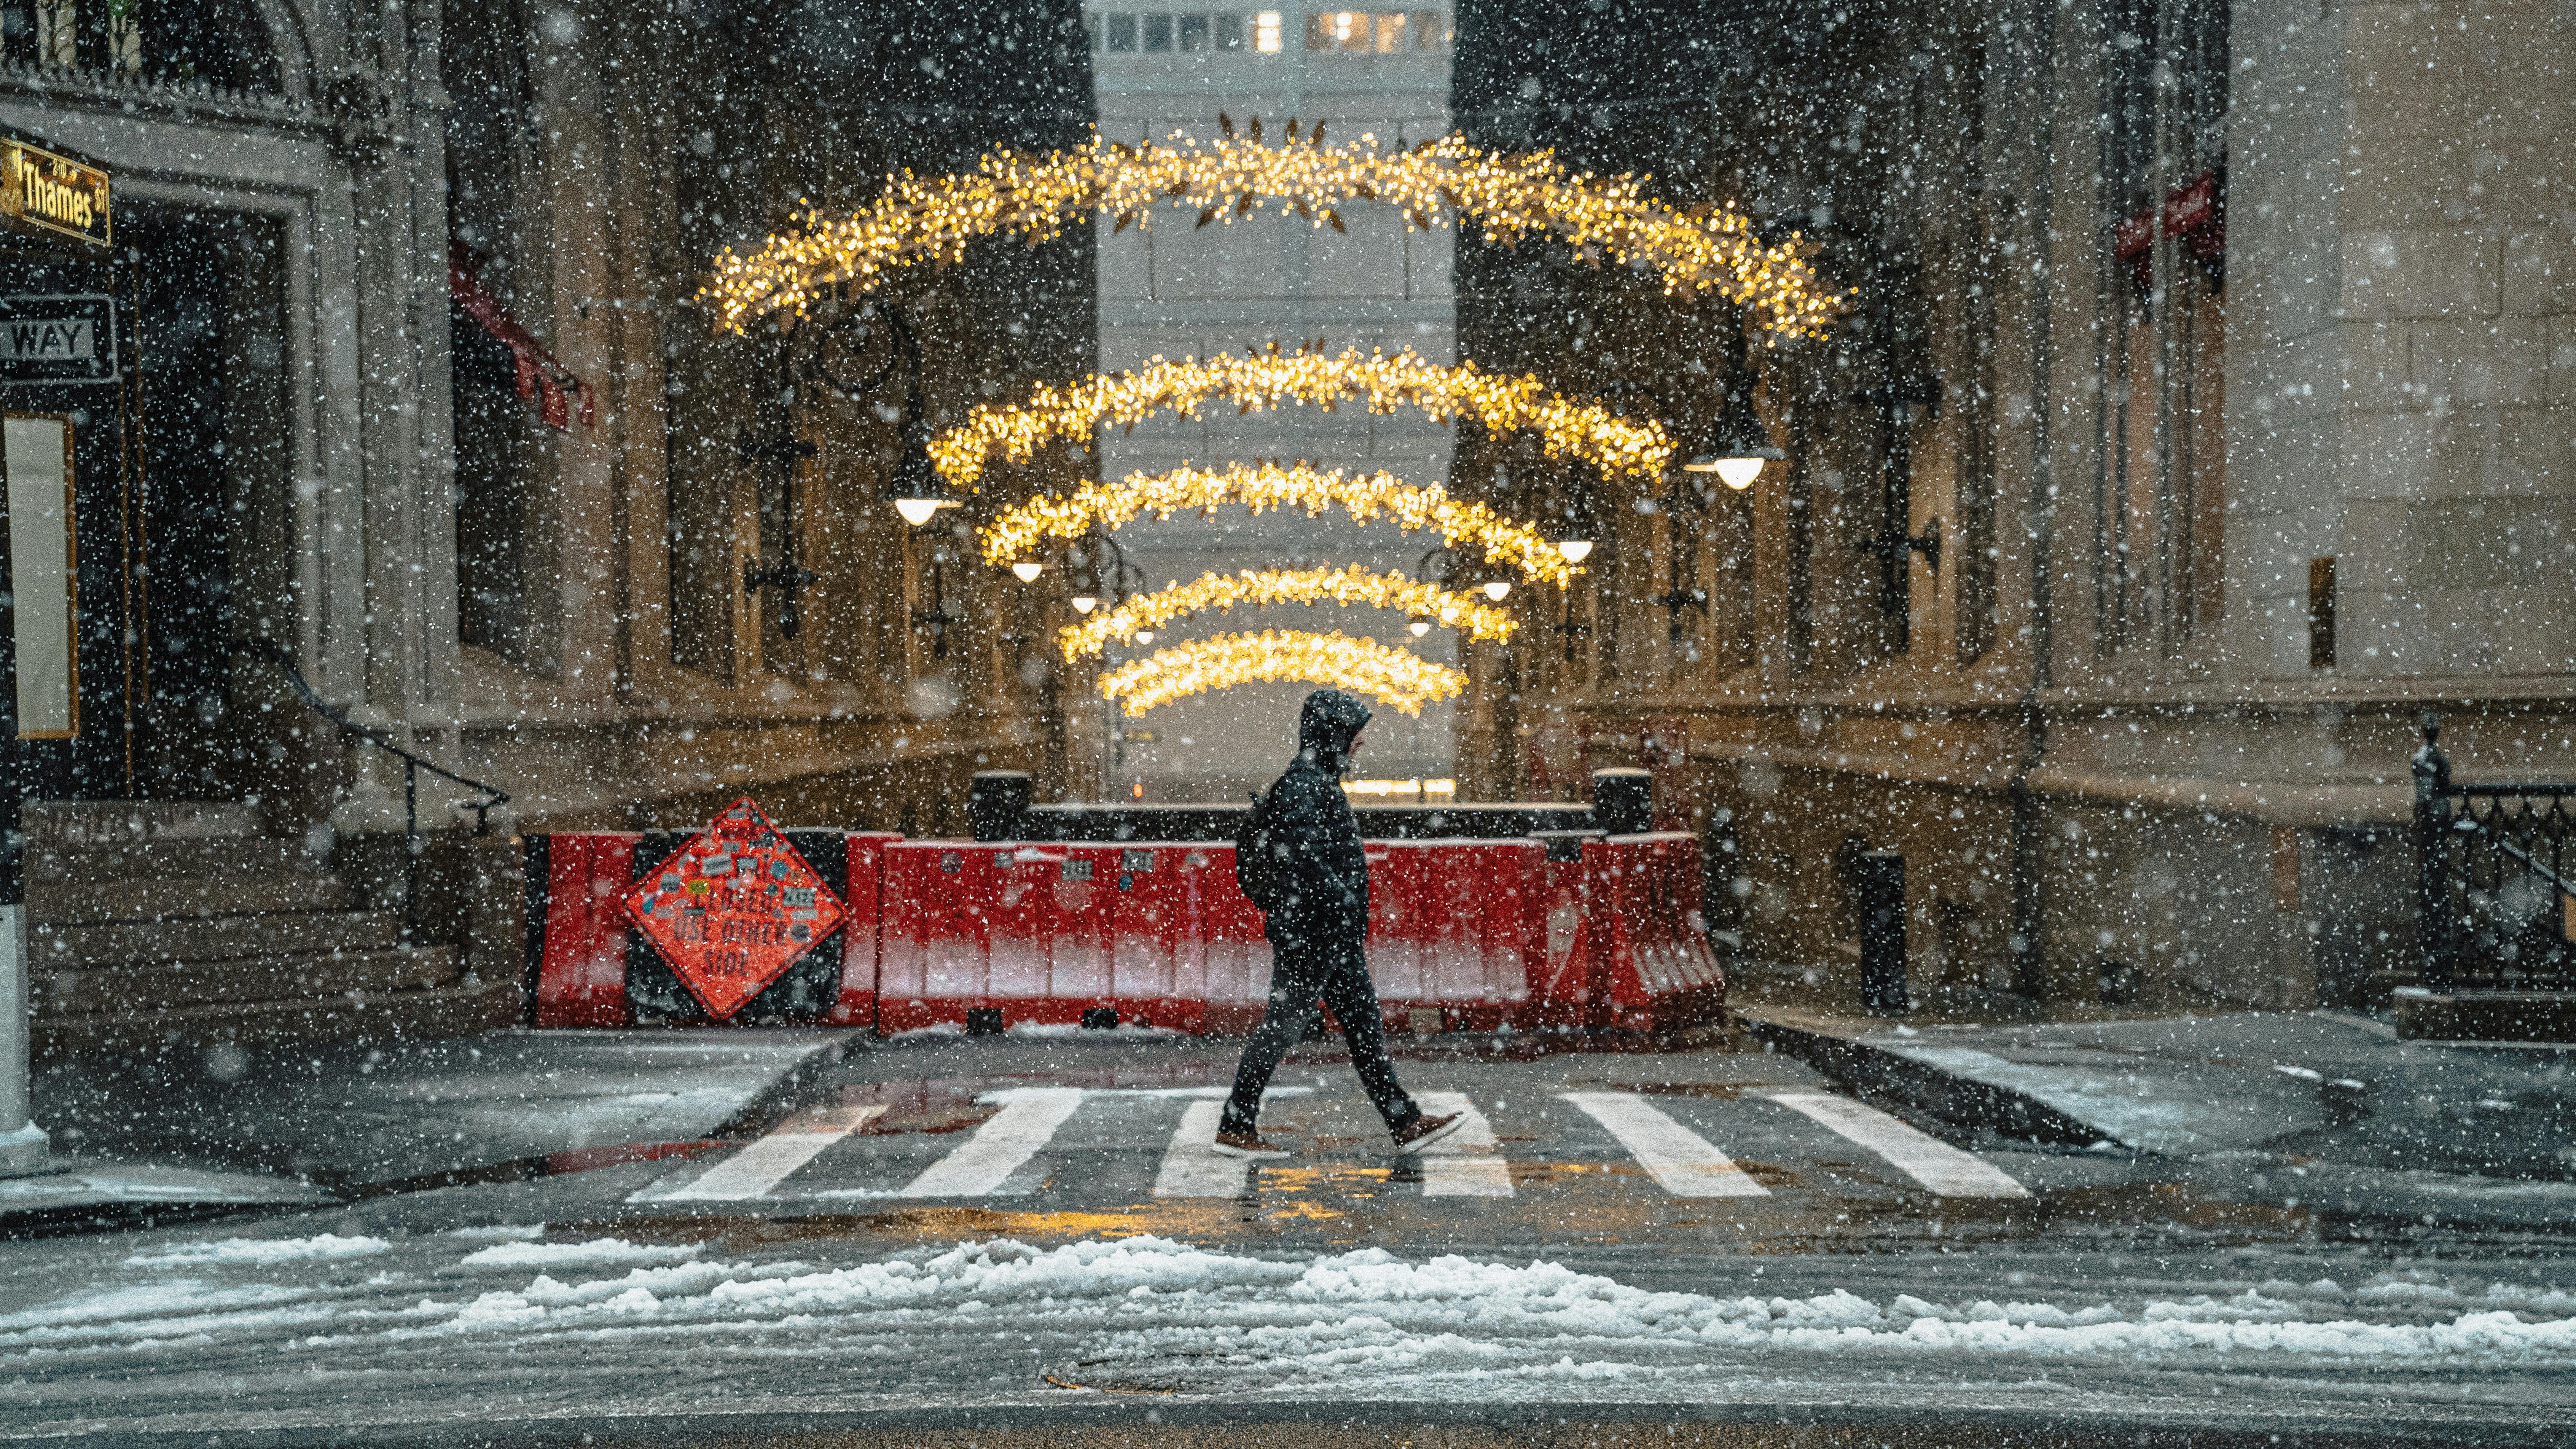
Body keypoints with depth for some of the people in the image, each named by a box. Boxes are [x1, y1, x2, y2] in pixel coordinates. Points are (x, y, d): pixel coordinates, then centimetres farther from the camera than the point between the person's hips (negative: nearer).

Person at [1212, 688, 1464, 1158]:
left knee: (1365, 1025, 10)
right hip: (1308, 932, -10)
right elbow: (1306, 857, -28)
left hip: (1336, 938, 10)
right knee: (1283, 1026, -3)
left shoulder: (1322, 780, 17)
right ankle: (1235, 1128, 6)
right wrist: (1345, 901, -28)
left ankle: (1406, 1124, 13)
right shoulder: (1303, 784, -16)